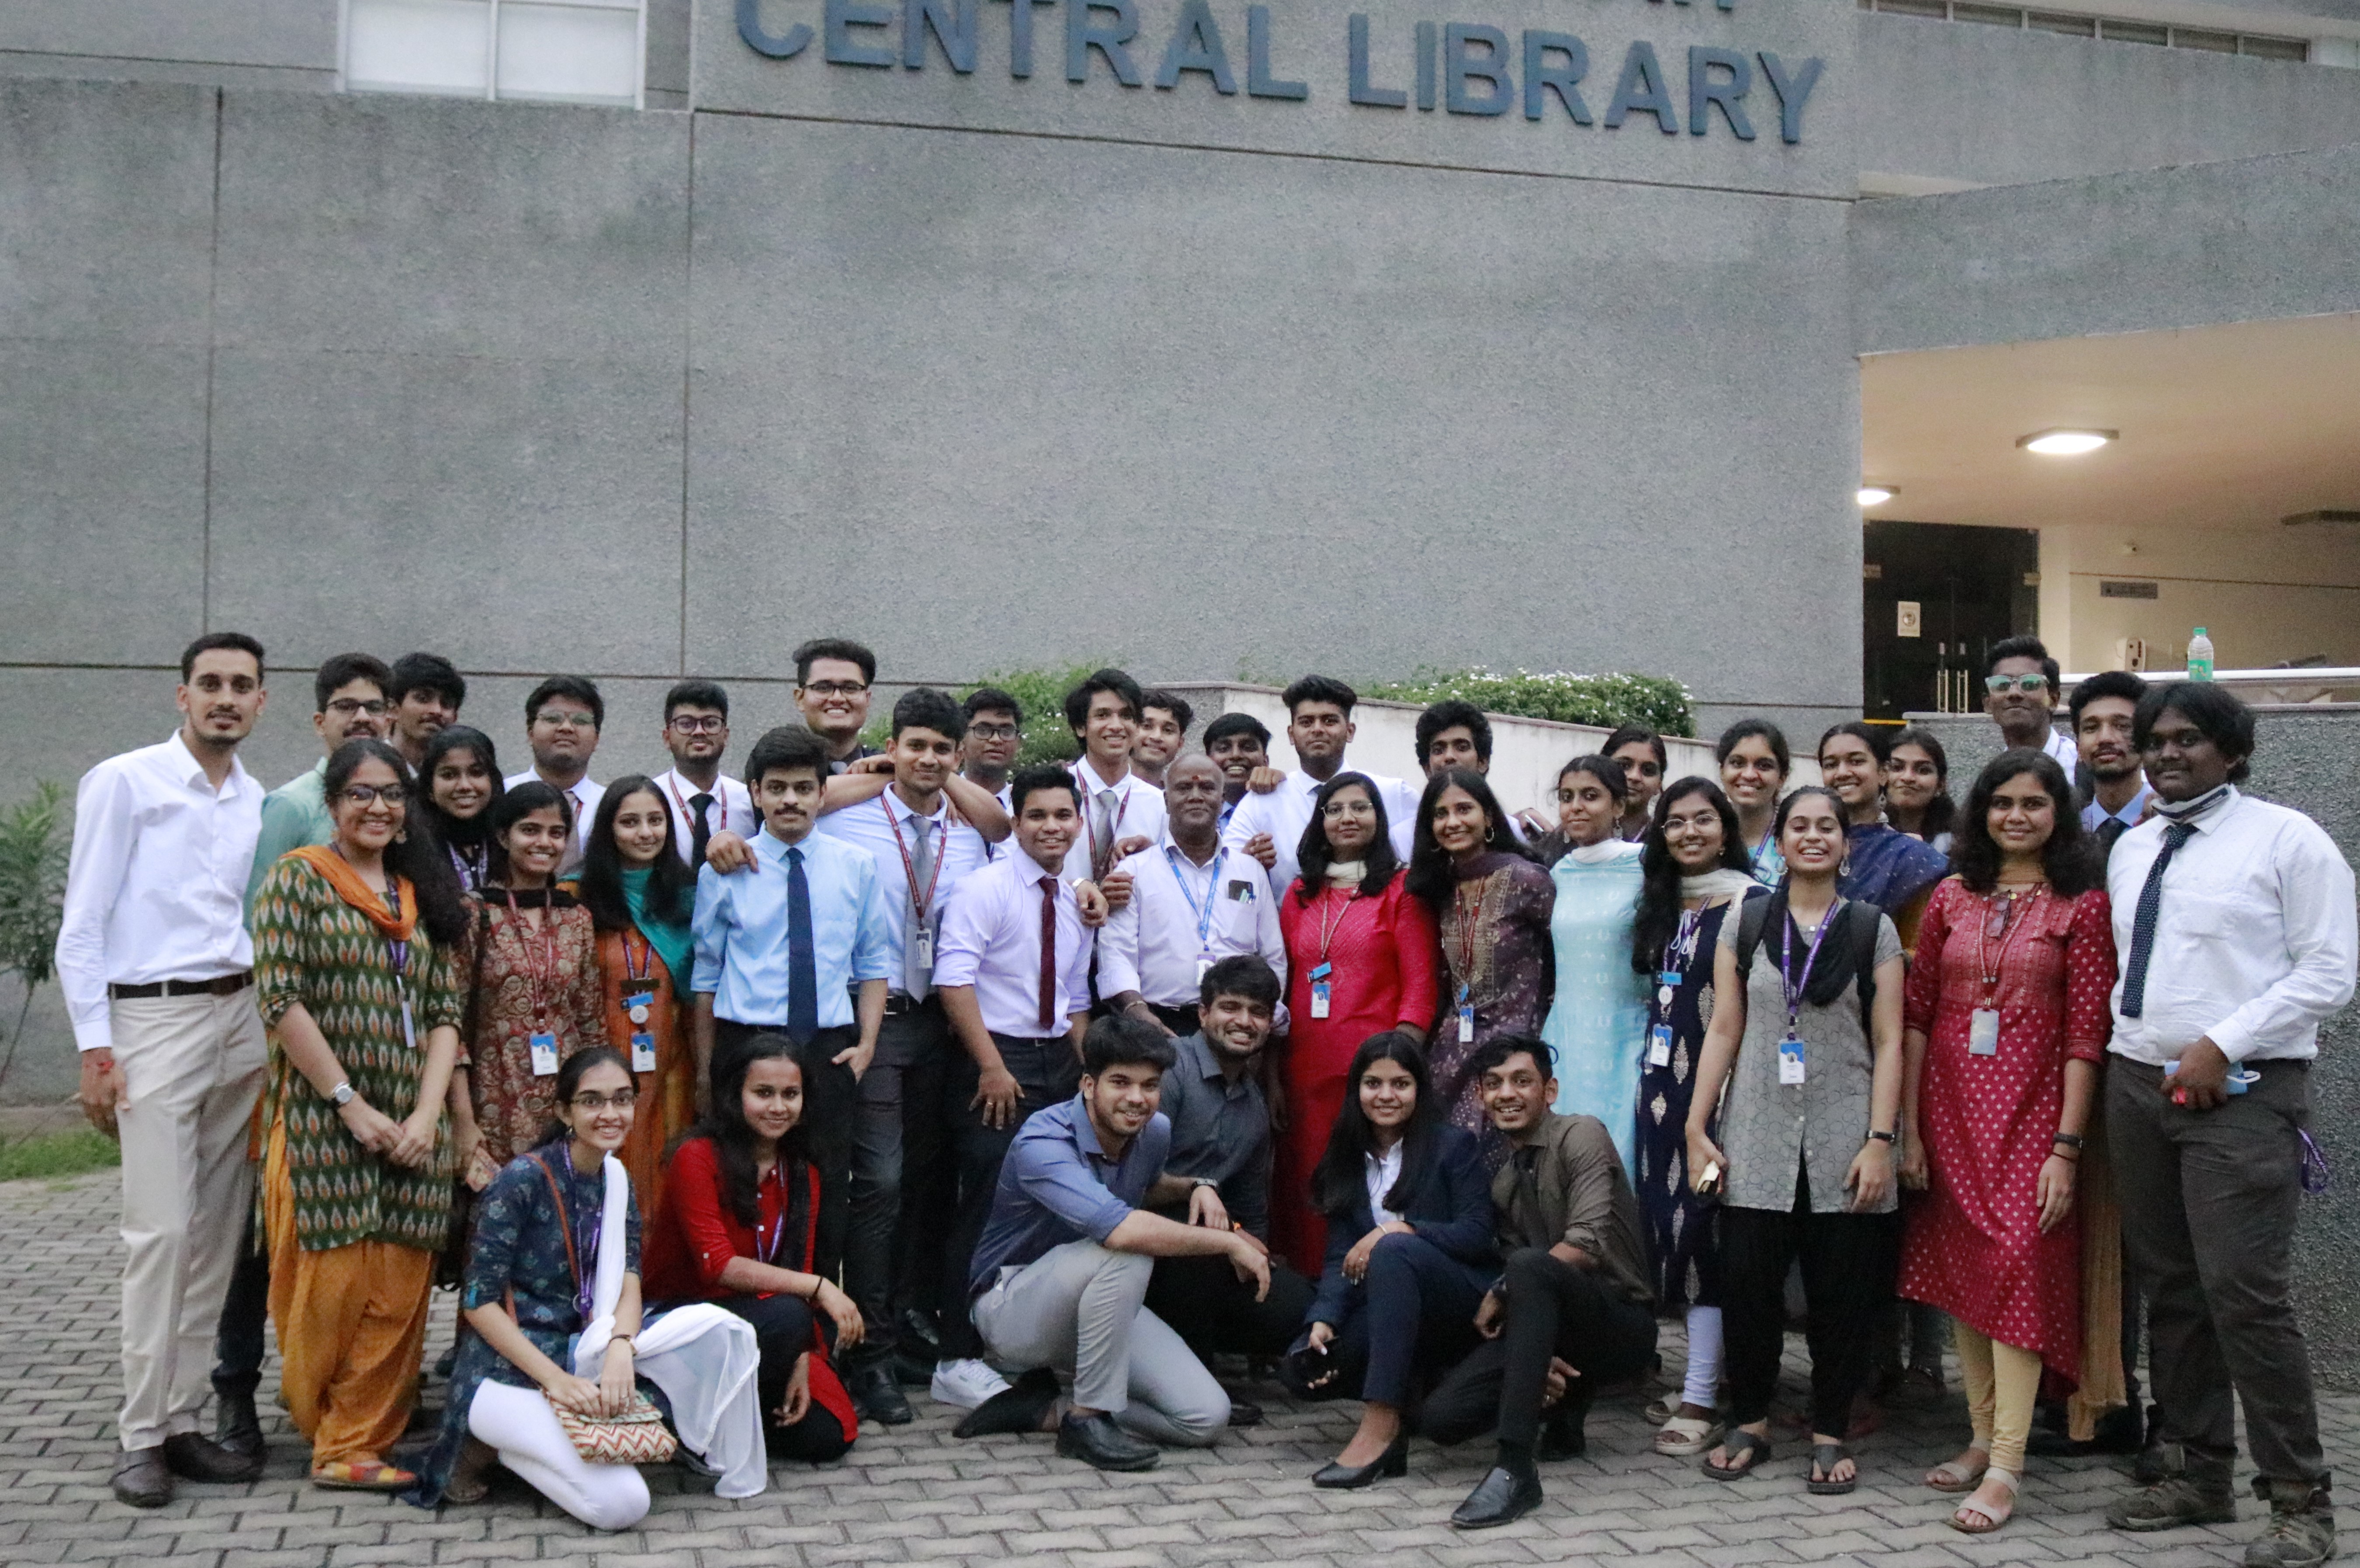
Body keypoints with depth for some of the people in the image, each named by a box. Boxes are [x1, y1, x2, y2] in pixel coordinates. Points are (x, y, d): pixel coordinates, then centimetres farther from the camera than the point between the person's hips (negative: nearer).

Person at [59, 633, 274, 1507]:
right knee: (161, 1231, -10)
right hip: (153, 1017, -5)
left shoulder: (260, 805, 13)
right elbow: (81, 927, -4)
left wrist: (271, 1024, 10)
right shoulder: (123, 783, -2)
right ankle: (143, 1438, -1)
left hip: (240, 1017, 5)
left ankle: (182, 1419, 14)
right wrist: (95, 1048, -9)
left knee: (218, 1233, 6)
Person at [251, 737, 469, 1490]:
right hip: (324, 1117, -4)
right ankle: (318, 1422, 15)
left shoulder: (422, 893, 15)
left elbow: (446, 1011, 10)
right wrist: (354, 1106, -12)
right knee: (331, 1282, -4)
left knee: (398, 1292, 0)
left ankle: (357, 1446, 9)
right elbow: (282, 999, -9)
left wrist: (428, 1113, -5)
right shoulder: (299, 878, 1)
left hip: (412, 1126, 4)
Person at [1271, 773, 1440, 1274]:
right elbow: (1283, 983, 17)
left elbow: (1420, 983, -2)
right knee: (1308, 1183, 4)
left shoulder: (1401, 889, 4)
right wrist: (1271, 1071, 11)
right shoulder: (1299, 894, 17)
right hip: (1306, 1066, 4)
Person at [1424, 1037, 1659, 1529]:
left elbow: (1587, 1244, -22)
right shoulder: (1502, 1182, 13)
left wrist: (1501, 1293, -12)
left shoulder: (1580, 1136, -8)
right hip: (1558, 1329, 7)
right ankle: (1568, 1399, 12)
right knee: (1442, 1416, -15)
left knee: (1530, 1267, -37)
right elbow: (1512, 1269, 3)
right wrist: (1542, 1358, -15)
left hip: (1624, 1326, -7)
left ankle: (1516, 1468, -38)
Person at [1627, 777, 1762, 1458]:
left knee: (1701, 1222, -8)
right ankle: (1703, 1374, 17)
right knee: (1670, 1217, 6)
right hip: (1664, 1079, 7)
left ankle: (1702, 1402, -4)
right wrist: (1653, 1080, 13)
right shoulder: (1661, 903, 14)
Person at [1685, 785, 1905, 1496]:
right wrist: (1697, 1129, 1)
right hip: (1757, 1138, 1)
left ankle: (1830, 1434, 17)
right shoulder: (1745, 923, 8)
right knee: (1746, 1283, -1)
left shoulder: (1872, 928, 5)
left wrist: (1880, 1141, -7)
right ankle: (1749, 1425, 16)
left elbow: (1888, 1042, 1)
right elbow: (1723, 1030, 7)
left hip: (1844, 1142, -1)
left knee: (1841, 1291, 2)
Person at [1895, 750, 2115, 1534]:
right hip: (1951, 1102, 4)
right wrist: (1909, 1129, 2)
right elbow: (1916, 1014, 7)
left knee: (2018, 1264, -10)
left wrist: (2066, 1146, -12)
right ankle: (1982, 1439, 19)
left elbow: (2085, 1033, -6)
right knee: (1961, 1266, 8)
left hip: (2031, 1107, -4)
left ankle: (2005, 1468, -8)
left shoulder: (2082, 905, -2)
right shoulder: (1953, 898, 8)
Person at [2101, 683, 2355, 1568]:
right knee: (2169, 1288, 10)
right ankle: (2197, 1475, 21)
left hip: (2242, 1092, -6)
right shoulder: (2131, 850, 15)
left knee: (2245, 1293, -12)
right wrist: (2123, 1043, 7)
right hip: (2138, 1086, 6)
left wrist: (2221, 1045, -14)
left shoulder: (2286, 839, -4)